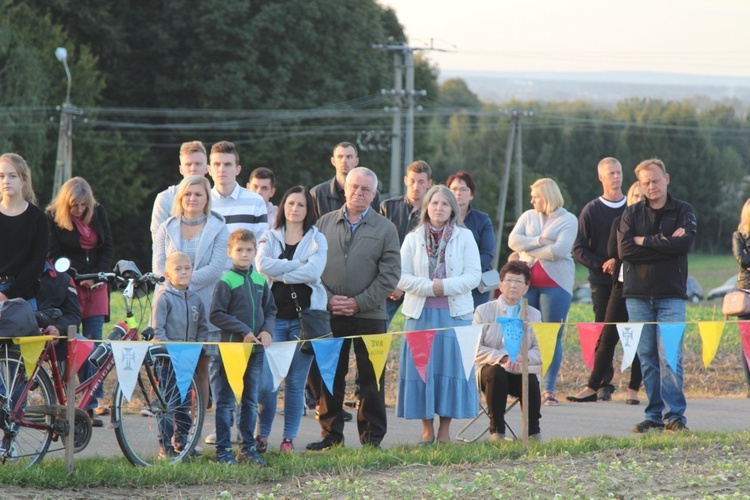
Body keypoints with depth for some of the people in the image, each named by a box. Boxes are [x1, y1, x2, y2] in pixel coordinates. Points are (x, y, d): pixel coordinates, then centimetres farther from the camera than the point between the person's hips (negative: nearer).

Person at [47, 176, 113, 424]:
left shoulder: (98, 212, 4)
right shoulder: (52, 217, -6)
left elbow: (108, 247, 7)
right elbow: (54, 255, -5)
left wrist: (97, 275, -7)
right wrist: (77, 278, -17)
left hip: (96, 284, 3)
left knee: (93, 342, -4)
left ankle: (93, 402, -5)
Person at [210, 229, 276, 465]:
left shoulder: (260, 281, 9)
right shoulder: (226, 282, -9)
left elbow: (271, 311, 17)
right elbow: (216, 315, -11)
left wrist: (267, 330, -3)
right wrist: (244, 331, -15)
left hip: (255, 349, 6)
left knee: (250, 401, 12)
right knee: (226, 402, 0)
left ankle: (248, 448, 19)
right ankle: (223, 450, 3)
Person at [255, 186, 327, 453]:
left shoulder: (317, 240, 9)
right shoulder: (270, 238, 11)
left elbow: (313, 271, -9)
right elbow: (262, 265, -9)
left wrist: (281, 274, -7)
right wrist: (298, 265, -9)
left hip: (303, 316, 0)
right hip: (274, 315, 0)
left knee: (296, 383, 2)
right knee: (266, 382, -7)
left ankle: (289, 438, 10)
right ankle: (262, 435, 6)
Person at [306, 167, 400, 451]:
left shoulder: (385, 229, 5)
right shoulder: (325, 224, 10)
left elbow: (389, 275, -1)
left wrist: (358, 303, -9)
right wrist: (328, 299, -7)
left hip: (370, 315, -1)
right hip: (328, 315, 1)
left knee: (371, 379, 2)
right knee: (329, 376, 4)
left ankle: (372, 436, 8)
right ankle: (331, 435, 11)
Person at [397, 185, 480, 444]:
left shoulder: (464, 237, 8)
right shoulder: (413, 239, 9)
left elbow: (474, 275, 0)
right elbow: (401, 277, 0)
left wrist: (446, 286, -14)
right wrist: (429, 286, -14)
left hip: (454, 314, -1)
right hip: (420, 313, 1)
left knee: (451, 367, -3)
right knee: (421, 367, -2)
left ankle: (445, 429, 2)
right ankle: (427, 428, 4)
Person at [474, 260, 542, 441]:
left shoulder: (534, 315, 16)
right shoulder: (484, 311, 8)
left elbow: (539, 351, 3)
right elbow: (476, 349, -2)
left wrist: (523, 358, -19)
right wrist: (502, 358, -18)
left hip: (522, 371, 1)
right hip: (491, 369, -1)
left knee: (531, 379, -33)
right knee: (495, 372, -36)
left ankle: (533, 431, -14)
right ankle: (496, 431, -28)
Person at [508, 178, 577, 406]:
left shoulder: (568, 220, 1)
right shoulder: (528, 217, 15)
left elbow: (559, 250, -12)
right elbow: (513, 240, 0)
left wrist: (529, 249, -5)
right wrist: (539, 241, -12)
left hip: (555, 284, -4)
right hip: (527, 282, 4)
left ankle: (549, 389, 1)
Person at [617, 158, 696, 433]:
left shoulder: (683, 211, 6)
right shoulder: (632, 213, 10)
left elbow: (684, 243, -12)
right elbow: (624, 249, -4)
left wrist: (644, 241, -7)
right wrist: (664, 244, -8)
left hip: (671, 295, -2)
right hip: (638, 295, 2)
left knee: (670, 356, -11)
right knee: (647, 358, 3)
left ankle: (674, 415, -12)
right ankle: (655, 415, 7)